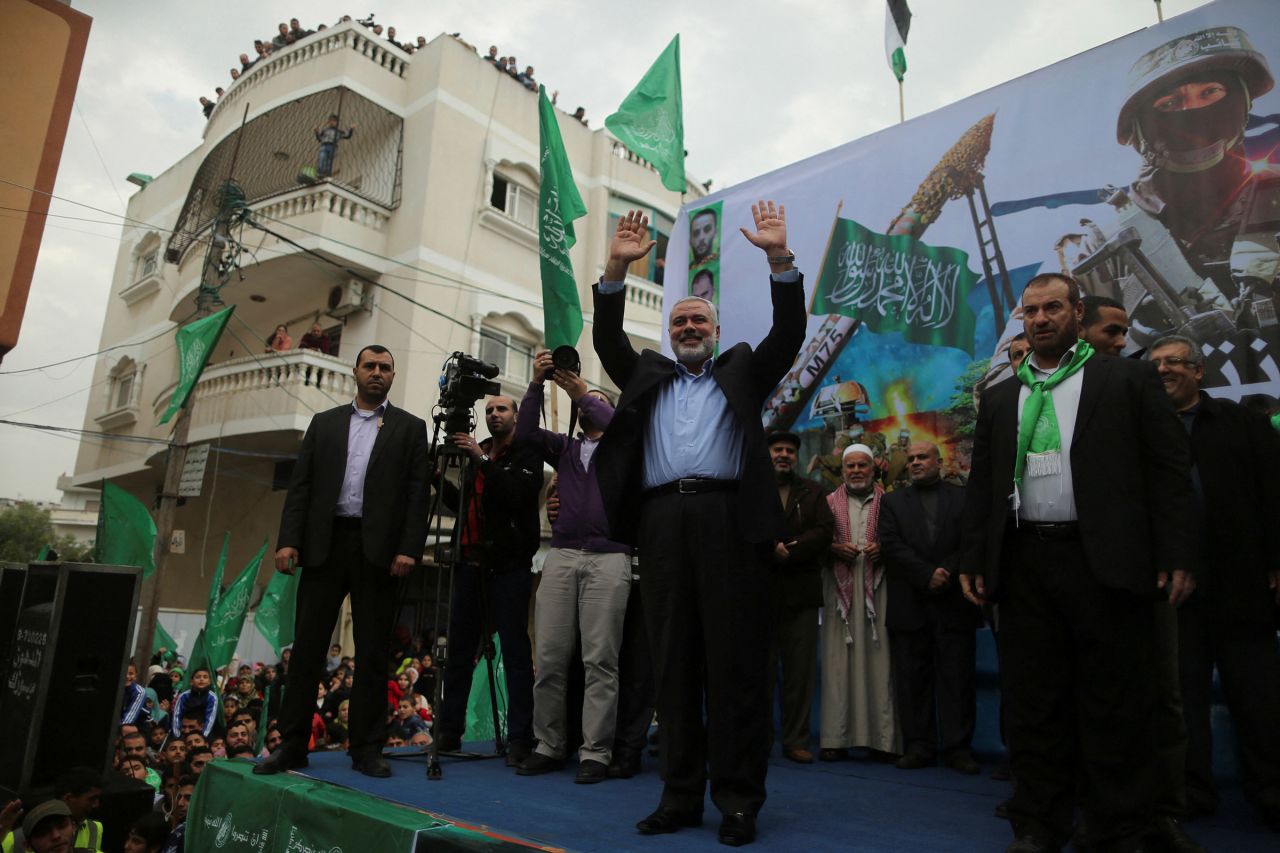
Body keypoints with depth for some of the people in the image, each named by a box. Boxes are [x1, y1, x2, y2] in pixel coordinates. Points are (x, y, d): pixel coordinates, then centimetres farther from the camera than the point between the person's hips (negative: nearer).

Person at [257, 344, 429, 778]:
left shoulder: (410, 428, 7)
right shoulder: (324, 422, 14)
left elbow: (417, 495, -1)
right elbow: (300, 486, 8)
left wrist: (409, 549, -11)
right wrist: (288, 540, -4)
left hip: (378, 549, -2)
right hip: (324, 544, 2)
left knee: (372, 652, 4)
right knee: (307, 646, 5)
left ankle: (366, 749, 12)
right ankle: (292, 744, 15)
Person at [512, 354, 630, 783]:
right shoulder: (564, 447, 22)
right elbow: (525, 432, 6)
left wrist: (585, 394, -9)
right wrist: (537, 383, -4)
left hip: (608, 558, -3)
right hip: (561, 556, 3)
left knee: (600, 660, -5)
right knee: (549, 657, -1)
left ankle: (596, 753, -1)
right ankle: (548, 746, 9)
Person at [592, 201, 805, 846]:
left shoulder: (741, 373, 18)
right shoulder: (647, 377, 23)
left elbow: (788, 333, 7)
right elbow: (607, 341, 11)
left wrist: (779, 258, -2)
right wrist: (617, 269, 1)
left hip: (728, 520, -2)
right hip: (662, 522, 2)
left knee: (735, 663, -1)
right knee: (673, 664, 5)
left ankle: (738, 799, 8)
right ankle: (681, 795, 14)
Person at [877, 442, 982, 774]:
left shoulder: (965, 498, 9)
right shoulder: (892, 502, 11)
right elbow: (891, 544, -2)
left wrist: (947, 573, -13)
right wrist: (928, 574, -12)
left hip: (954, 604, -1)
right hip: (909, 606, 1)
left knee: (958, 678, 1)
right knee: (912, 680, 3)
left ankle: (958, 747, 9)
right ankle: (918, 747, 11)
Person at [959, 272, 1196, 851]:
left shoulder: (1127, 379, 5)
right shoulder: (999, 398, 15)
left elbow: (1170, 469, 0)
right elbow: (981, 484, 13)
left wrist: (1177, 556, -8)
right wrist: (973, 559, 6)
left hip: (1104, 560, -3)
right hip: (1025, 562, 3)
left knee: (1114, 703, 4)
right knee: (1032, 701, 8)